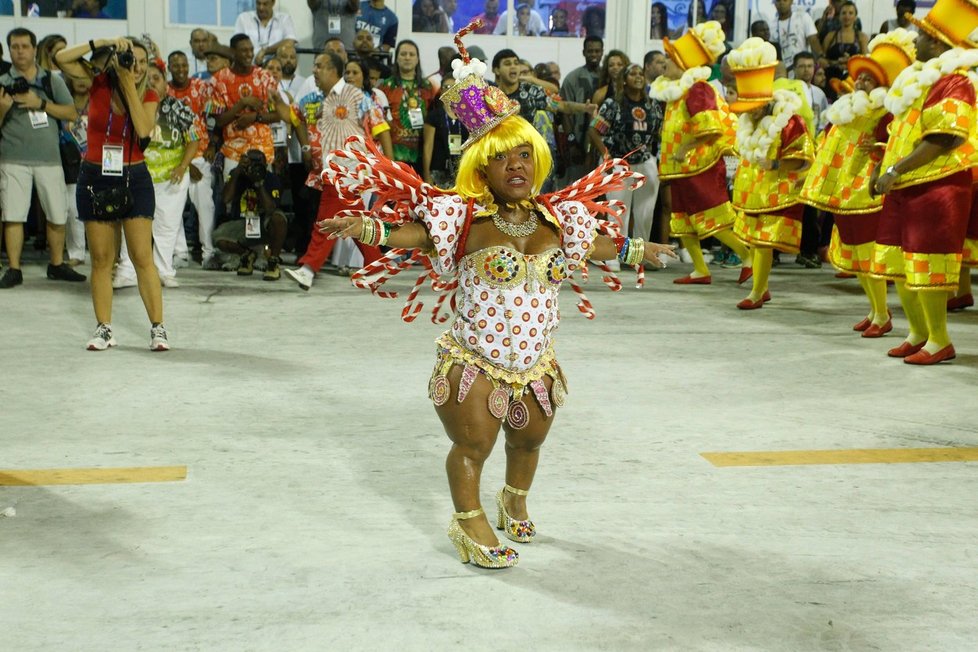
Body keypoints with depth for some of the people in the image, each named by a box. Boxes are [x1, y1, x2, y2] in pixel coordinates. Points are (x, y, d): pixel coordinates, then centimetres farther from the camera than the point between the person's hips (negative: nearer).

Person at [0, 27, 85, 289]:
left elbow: (72, 113, 0)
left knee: (58, 215, 5)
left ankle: (57, 265, 20)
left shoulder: (53, 81, 8)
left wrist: (40, 104, -10)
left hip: (49, 158, 1)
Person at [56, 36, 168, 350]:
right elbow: (62, 58, -12)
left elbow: (143, 129, -19)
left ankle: (157, 327, -2)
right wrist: (104, 42, -18)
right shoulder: (99, 83, 0)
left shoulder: (148, 95, -1)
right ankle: (104, 329, 11)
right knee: (101, 259, 5)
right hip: (95, 179, 1)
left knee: (143, 257, -6)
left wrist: (129, 85, -17)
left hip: (134, 179, -1)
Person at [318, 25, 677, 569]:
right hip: (474, 363, -5)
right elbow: (413, 234, -20)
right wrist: (367, 228, -37)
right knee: (473, 447, 2)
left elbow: (590, 244, 22)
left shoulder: (554, 219, 4)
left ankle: (515, 504, 49)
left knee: (529, 441, 22)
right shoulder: (466, 219, -12)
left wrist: (634, 250, 32)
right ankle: (470, 523, 24)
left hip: (536, 364, 6)